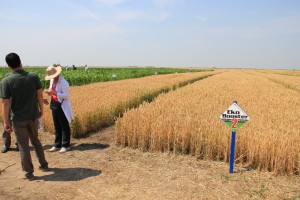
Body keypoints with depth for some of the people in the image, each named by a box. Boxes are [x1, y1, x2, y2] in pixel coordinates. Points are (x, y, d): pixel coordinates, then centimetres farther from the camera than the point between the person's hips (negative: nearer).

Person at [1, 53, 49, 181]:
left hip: (18, 118, -3)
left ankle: (28, 173, 19)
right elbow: (39, 95, -2)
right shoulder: (33, 76, -8)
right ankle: (44, 165, 31)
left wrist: (6, 121, -5)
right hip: (33, 116, 3)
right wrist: (41, 109, 12)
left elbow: (5, 103, -12)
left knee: (23, 145, 10)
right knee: (35, 140, 22)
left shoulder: (6, 81, -14)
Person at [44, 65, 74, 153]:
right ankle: (57, 145, 24)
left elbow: (66, 95, -20)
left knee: (64, 126, 2)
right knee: (57, 126, 14)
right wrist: (49, 92, -5)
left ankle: (66, 146, 12)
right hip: (54, 105, 8)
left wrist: (54, 92, -27)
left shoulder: (63, 82, -18)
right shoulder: (52, 80, 7)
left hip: (62, 106, -8)